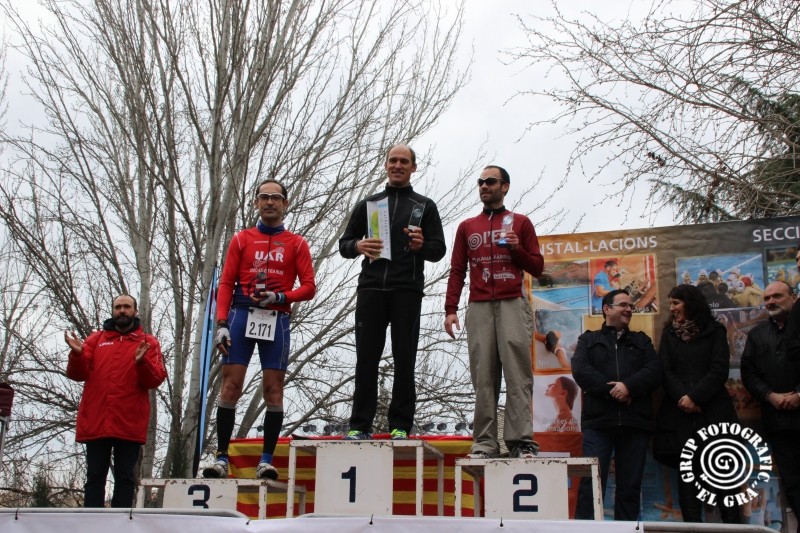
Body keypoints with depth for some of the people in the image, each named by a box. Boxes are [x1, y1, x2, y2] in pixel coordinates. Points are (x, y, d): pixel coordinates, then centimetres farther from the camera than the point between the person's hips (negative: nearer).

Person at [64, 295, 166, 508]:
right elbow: (78, 374, 9)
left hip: (129, 424, -2)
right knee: (95, 476, 3)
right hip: (95, 422, 2)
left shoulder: (148, 342, 10)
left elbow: (156, 379, -1)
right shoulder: (96, 339, 17)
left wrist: (142, 362, -20)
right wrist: (77, 354, -11)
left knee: (125, 478, 1)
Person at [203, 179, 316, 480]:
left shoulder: (296, 243, 12)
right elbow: (226, 283, 8)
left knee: (273, 388, -3)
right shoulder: (242, 239, 14)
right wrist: (221, 323, -4)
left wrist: (280, 297, -11)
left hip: (276, 319, 0)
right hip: (241, 315, 1)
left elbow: (309, 287, 6)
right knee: (231, 385, -5)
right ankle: (221, 458, 0)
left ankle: (266, 460, 2)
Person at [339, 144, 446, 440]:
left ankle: (400, 426, 3)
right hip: (371, 287, 2)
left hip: (407, 290, -1)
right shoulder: (368, 203, 19)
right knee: (366, 358, -1)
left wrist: (422, 246, -14)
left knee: (404, 358, -2)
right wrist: (358, 245, -7)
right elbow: (344, 244, 16)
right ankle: (360, 425, 3)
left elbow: (439, 249, 9)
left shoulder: (425, 206, 15)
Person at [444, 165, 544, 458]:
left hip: (513, 305, -2)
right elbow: (457, 271, 15)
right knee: (483, 377, -3)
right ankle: (484, 443, -3)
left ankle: (521, 442, -10)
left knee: (517, 374, -9)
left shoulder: (520, 222, 15)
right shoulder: (467, 227, 20)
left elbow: (537, 268, 13)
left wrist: (517, 248, -5)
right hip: (479, 308, 2)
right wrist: (450, 309, 4)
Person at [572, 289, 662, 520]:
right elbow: (580, 371, -3)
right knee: (591, 482, -6)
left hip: (635, 422, 3)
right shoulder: (588, 340, 15)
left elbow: (654, 371, 4)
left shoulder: (642, 341, 21)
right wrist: (611, 390, -13)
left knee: (630, 486, 5)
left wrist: (629, 386, -14)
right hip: (598, 421, -2)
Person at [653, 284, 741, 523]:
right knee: (688, 472, -2)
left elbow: (719, 370, -2)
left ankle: (732, 524, 0)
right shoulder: (669, 333, 15)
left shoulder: (715, 331, 8)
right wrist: (682, 398, -13)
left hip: (714, 410, -1)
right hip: (680, 412, 2)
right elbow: (666, 371, 4)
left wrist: (695, 397, -14)